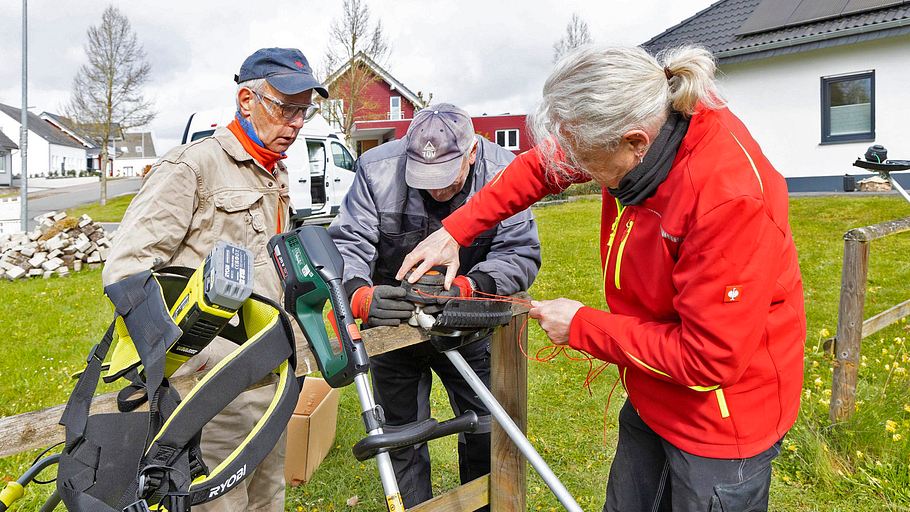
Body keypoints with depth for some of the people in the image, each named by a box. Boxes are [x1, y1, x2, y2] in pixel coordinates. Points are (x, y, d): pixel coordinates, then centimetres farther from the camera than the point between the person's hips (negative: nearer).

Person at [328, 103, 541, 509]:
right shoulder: (378, 169, -19)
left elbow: (521, 253, -22)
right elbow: (347, 244, -20)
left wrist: (465, 288, -40)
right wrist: (361, 296, -42)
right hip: (392, 323, 0)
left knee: (486, 431, 14)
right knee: (401, 437, 14)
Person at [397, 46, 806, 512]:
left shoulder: (730, 196, -33)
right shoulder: (637, 125, -13)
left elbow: (709, 360, -28)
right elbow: (543, 166, 3)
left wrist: (582, 327, -20)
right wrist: (456, 229, -2)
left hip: (721, 416, -7)